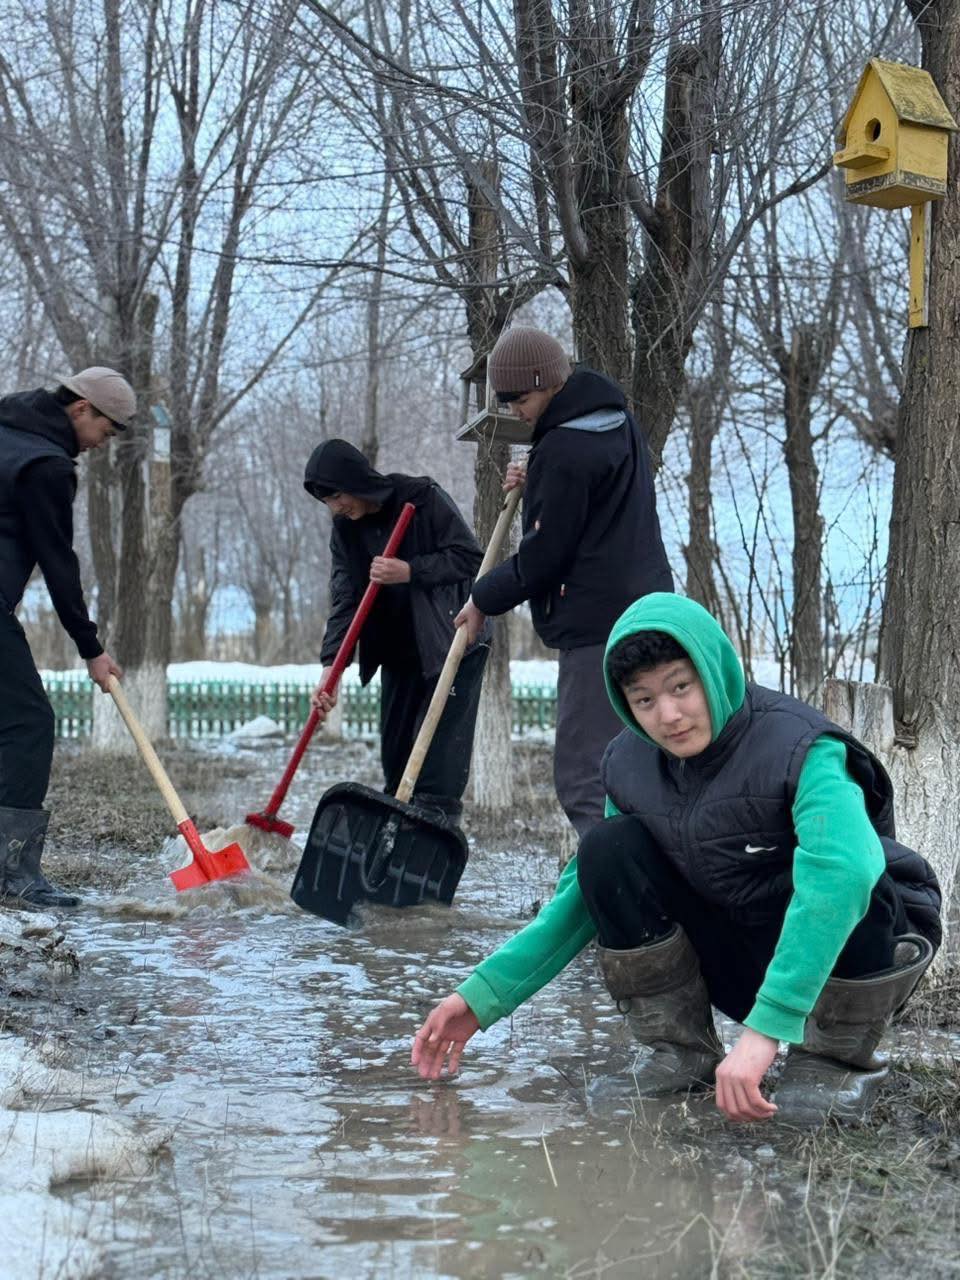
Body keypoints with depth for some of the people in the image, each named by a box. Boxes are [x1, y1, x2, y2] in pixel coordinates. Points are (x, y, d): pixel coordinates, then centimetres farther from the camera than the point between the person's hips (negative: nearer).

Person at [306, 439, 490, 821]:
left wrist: (410, 571, -27)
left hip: (453, 641, -6)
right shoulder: (346, 530, 0)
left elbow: (470, 558, -16)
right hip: (399, 652, 6)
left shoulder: (424, 499, -16)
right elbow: (344, 599, -7)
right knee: (395, 753, 7)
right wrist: (330, 665, -20)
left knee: (440, 748, -13)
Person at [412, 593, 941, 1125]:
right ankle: (679, 1052, -4)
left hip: (855, 949, -5)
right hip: (739, 965, 5)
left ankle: (835, 1063, -12)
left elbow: (843, 872, -46)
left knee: (841, 880, -38)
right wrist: (483, 995, -10)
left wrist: (765, 1030, -55)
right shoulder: (629, 763, -7)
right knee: (608, 848, -15)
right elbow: (590, 892, 1)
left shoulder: (800, 749, -28)